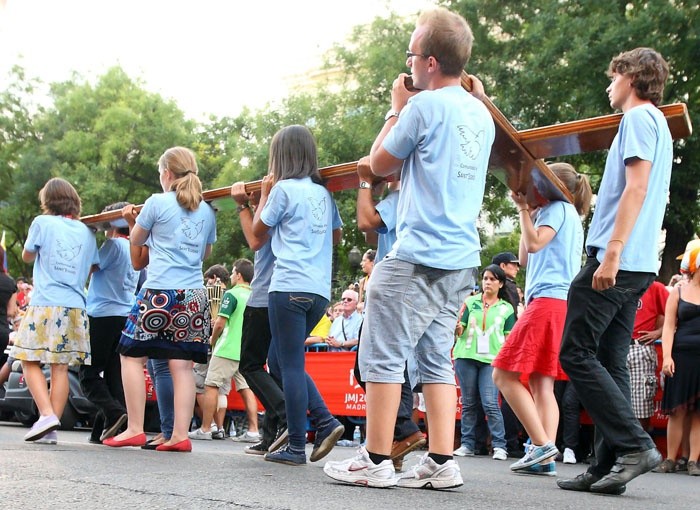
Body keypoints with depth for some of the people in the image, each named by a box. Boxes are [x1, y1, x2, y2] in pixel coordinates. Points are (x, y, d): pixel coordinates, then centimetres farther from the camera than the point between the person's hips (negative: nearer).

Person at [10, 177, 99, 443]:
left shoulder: (42, 223, -1)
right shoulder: (86, 232, 11)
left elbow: (27, 256, 13)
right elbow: (93, 268, 18)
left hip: (45, 304, -4)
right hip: (75, 307, 4)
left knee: (30, 362, 2)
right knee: (60, 367, 3)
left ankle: (47, 414, -14)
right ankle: (52, 428, 2)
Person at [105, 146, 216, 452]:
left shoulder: (157, 202, -2)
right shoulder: (206, 211, 12)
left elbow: (137, 241, 12)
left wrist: (131, 222, 31)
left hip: (160, 292, -5)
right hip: (194, 295, 5)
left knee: (132, 355, 6)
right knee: (182, 364, 2)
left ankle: (134, 429, 3)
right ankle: (180, 435, -3)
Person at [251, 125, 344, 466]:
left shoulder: (284, 188, -4)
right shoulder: (323, 193, 15)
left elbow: (258, 231, 7)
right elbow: (336, 236, 25)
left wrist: (264, 194, 19)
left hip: (289, 287, -7)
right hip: (320, 290, 7)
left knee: (290, 365, -2)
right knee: (281, 360, 17)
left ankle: (296, 447, -1)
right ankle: (325, 422, 5)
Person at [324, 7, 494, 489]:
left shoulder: (425, 105, -11)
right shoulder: (481, 115, 14)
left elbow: (380, 164, 1)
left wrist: (396, 110, 12)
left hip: (417, 257, -8)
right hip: (461, 258, 8)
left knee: (383, 355, -1)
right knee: (437, 359, 11)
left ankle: (376, 461, 2)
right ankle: (441, 462, 8)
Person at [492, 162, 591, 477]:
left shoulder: (559, 207, 0)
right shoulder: (568, 215, 29)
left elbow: (534, 243, -15)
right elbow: (525, 258, 27)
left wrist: (525, 210, -2)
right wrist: (528, 213, 24)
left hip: (548, 300, -10)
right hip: (560, 306, 10)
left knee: (504, 375, -11)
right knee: (541, 384, 2)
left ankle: (542, 444, -19)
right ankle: (546, 459, -6)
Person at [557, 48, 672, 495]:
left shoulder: (640, 118, -5)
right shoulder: (657, 123, 25)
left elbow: (636, 187, -17)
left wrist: (612, 251, -23)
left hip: (618, 260, -10)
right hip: (637, 265, 10)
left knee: (577, 353, -10)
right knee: (610, 361, 6)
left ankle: (634, 444, -13)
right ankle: (610, 465, 5)